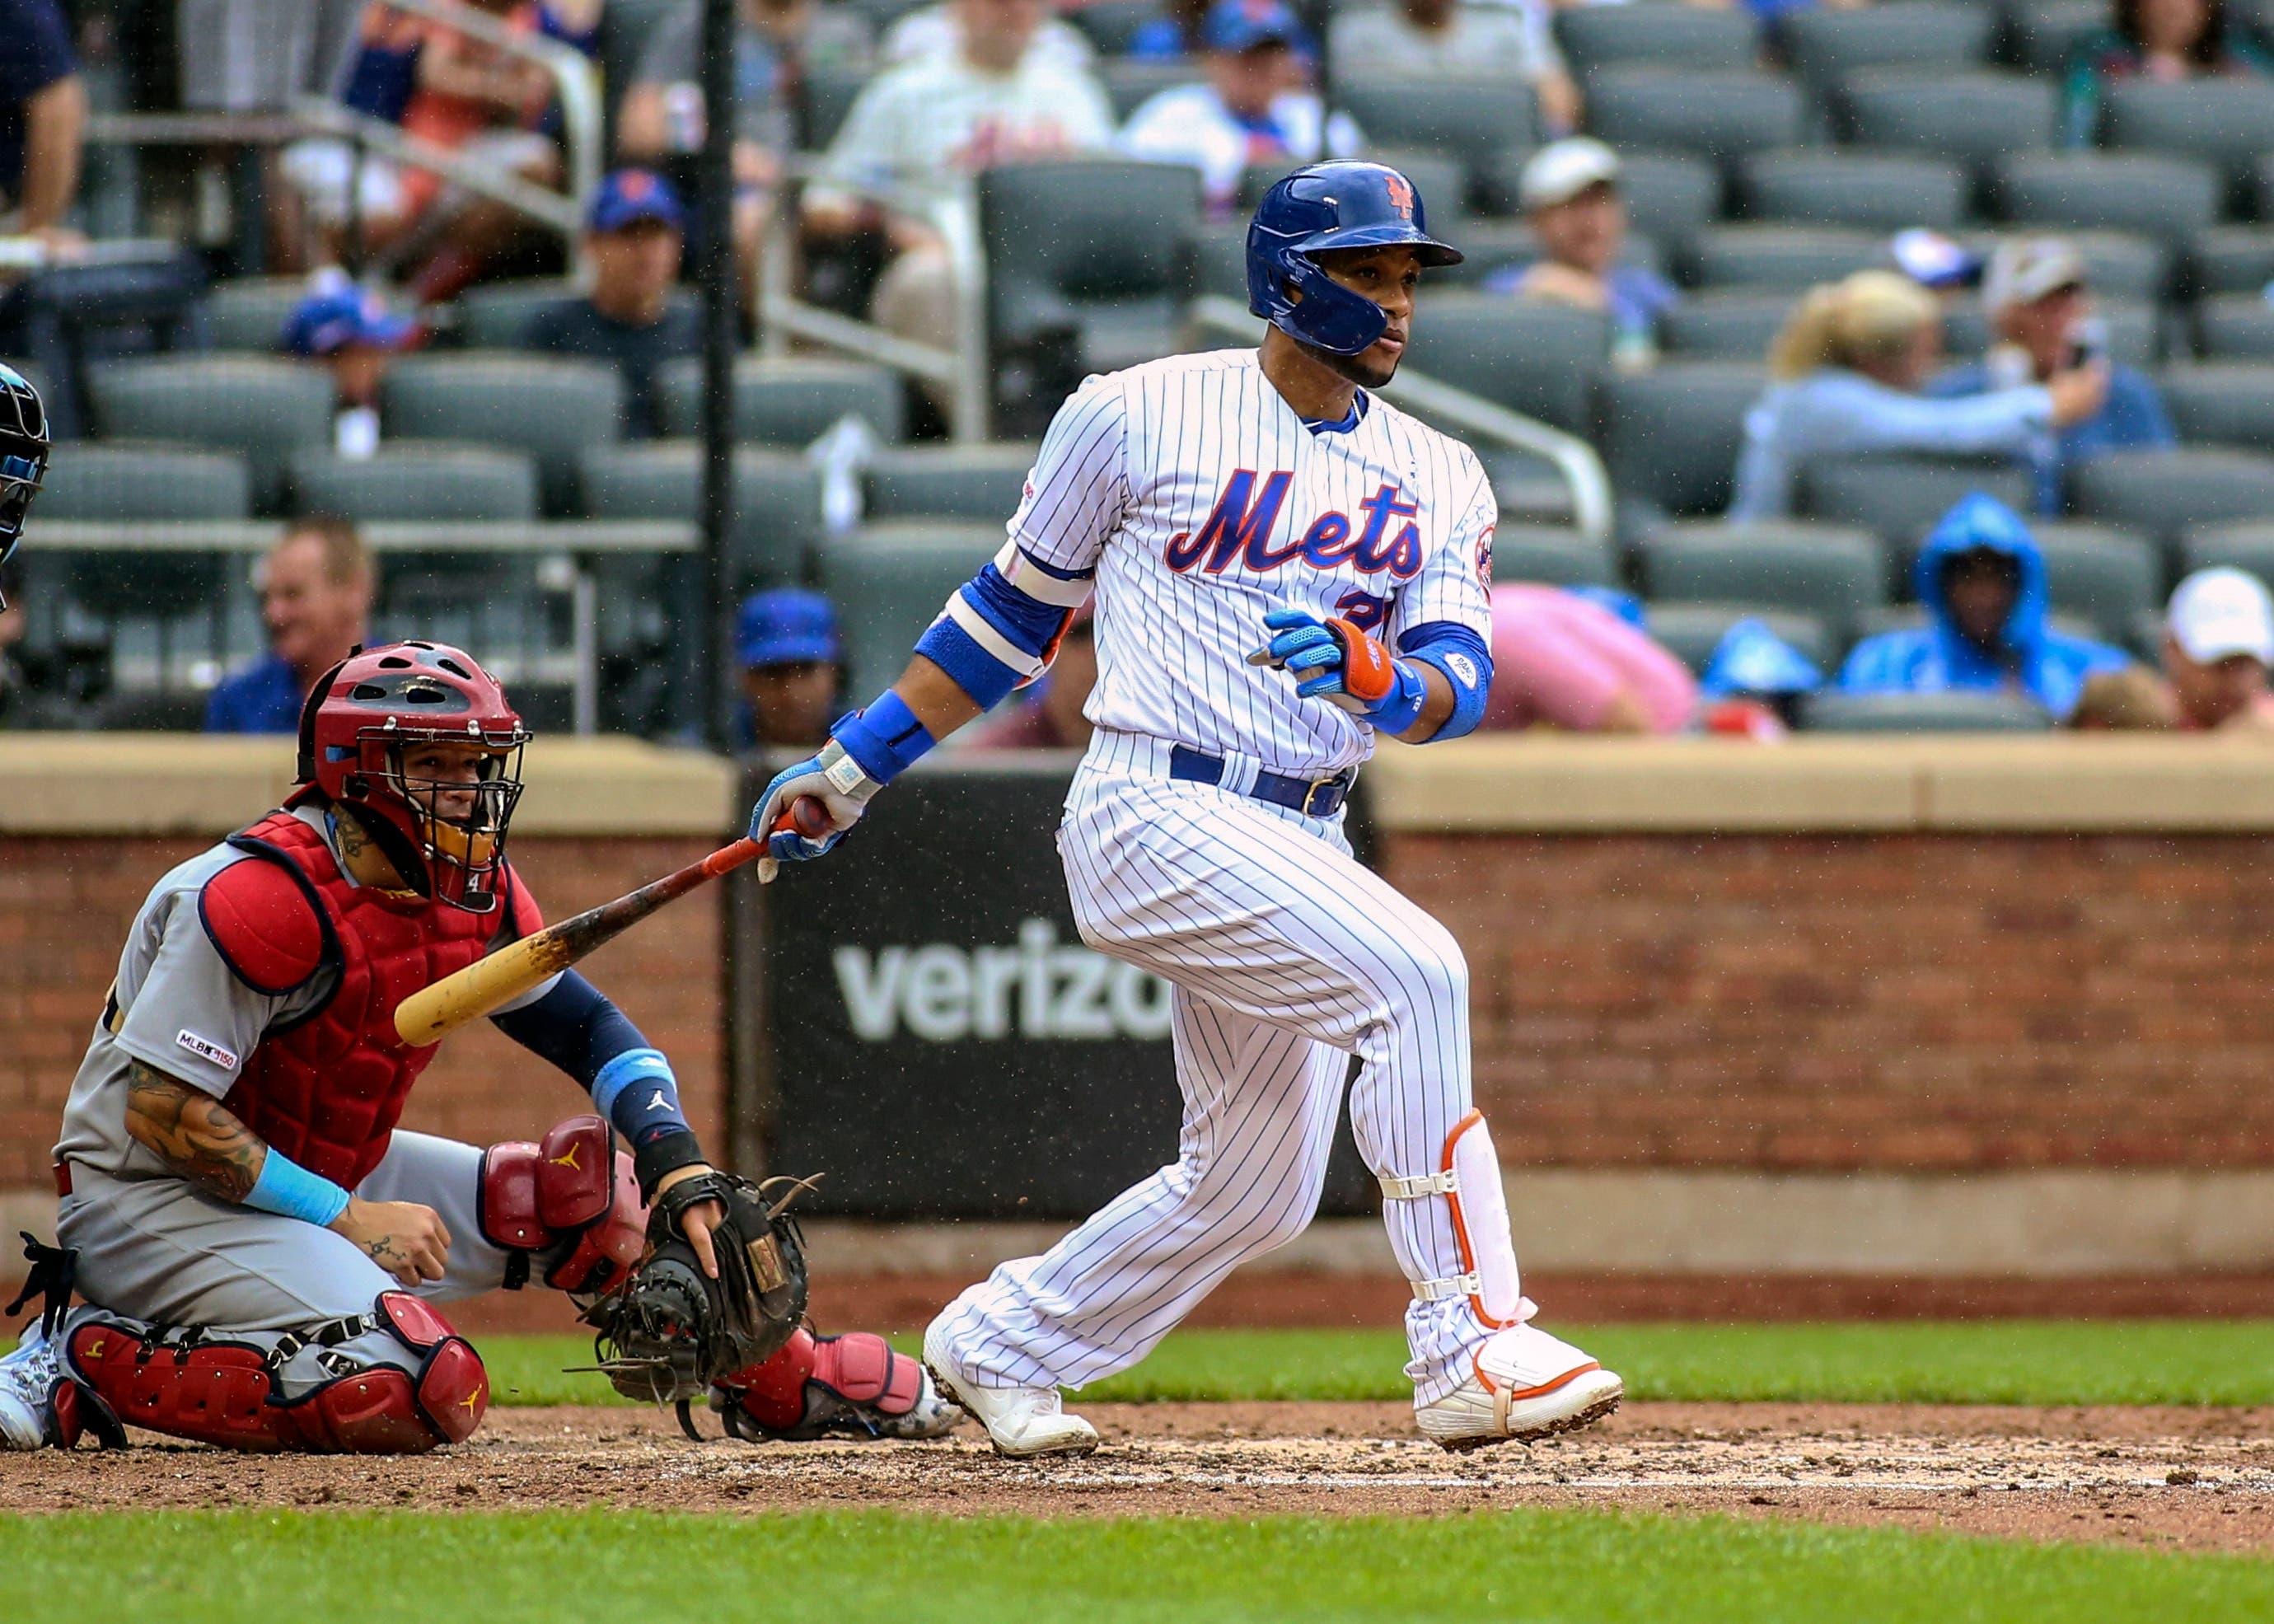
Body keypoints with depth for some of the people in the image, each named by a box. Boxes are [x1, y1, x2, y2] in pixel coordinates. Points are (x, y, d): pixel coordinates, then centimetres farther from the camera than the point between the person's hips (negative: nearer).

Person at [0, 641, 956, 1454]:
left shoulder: (474, 896, 1)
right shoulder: (270, 898, -25)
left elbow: (586, 1026, 11)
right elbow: (161, 1111, -25)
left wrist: (679, 1160, -9)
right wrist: (349, 1219, -25)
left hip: (325, 1178, 9)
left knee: (596, 1193, 7)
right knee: (425, 1392, -29)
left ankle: (780, 1380, 29)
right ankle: (89, 1361, -18)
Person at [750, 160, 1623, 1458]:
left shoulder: (1439, 477, 11)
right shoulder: (1139, 416, 0)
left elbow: (1462, 681, -2)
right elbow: (1017, 610, 10)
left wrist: (1380, 679, -26)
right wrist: (851, 769, 12)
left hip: (1302, 846, 7)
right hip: (1154, 808, -7)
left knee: (1255, 1189, 11)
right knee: (1414, 971, -27)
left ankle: (999, 1345, 33)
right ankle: (1471, 1352, -29)